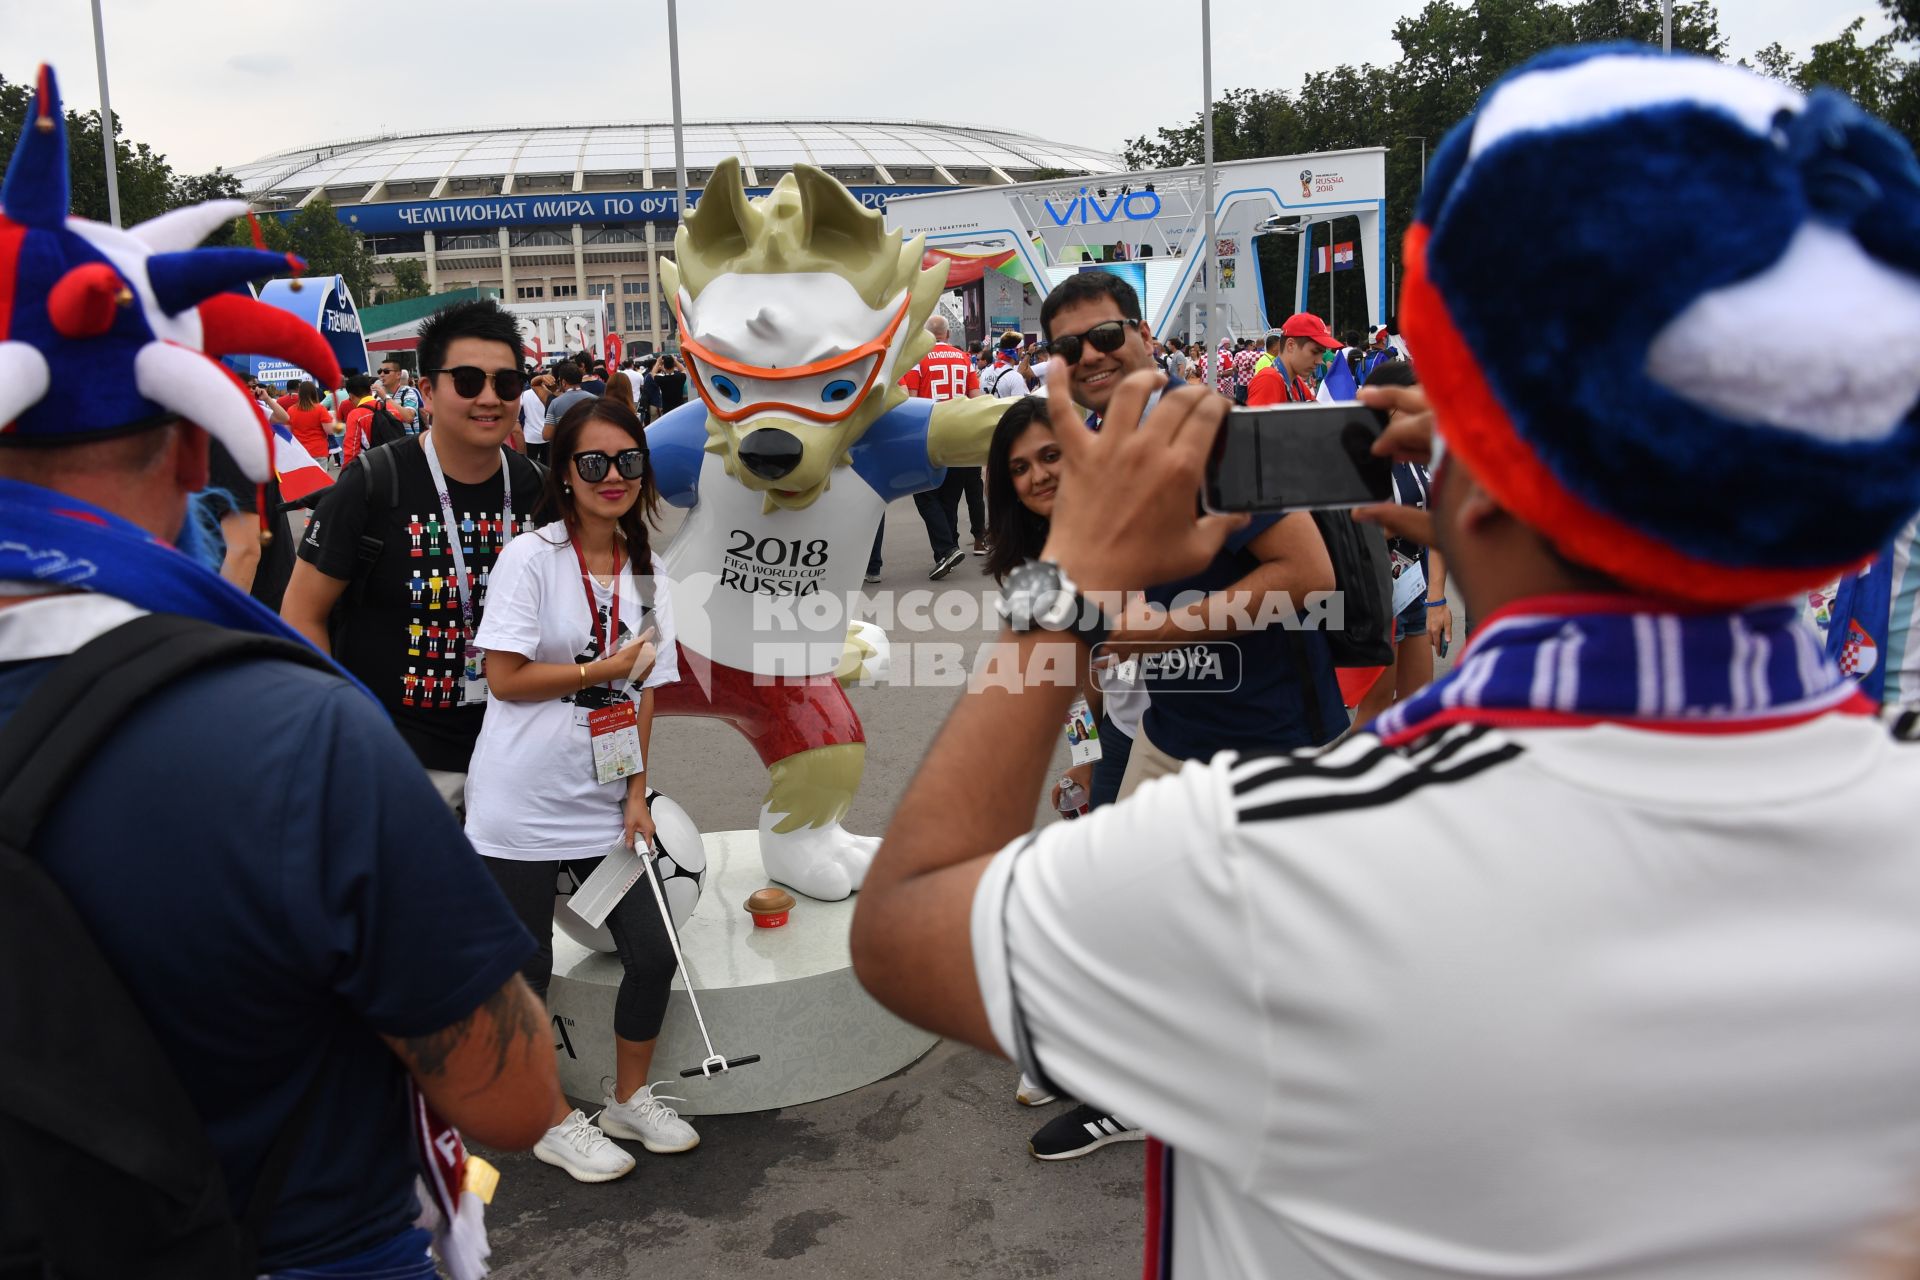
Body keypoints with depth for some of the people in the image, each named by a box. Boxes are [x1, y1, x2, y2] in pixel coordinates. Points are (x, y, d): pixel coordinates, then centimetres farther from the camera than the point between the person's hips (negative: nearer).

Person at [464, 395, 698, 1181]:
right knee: (525, 972, 7)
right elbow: (504, 677, -14)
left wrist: (637, 794, 2)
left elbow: (644, 694, 7)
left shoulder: (647, 573, 6)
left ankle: (630, 1099, 31)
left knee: (653, 954, 7)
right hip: (521, 809, -5)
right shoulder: (531, 557, -10)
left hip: (605, 808, 5)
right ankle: (554, 1123, 28)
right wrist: (603, 669, -13)